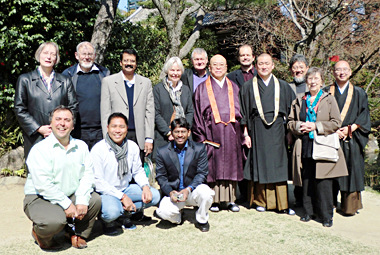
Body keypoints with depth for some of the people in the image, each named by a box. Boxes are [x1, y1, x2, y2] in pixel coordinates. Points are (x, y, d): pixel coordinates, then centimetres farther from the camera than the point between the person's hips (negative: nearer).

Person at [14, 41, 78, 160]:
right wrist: (39, 129, -7)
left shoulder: (65, 81, 15)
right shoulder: (25, 80, 10)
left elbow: (73, 107, 10)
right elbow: (19, 109, 4)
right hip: (35, 140, -1)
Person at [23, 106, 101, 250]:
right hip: (40, 198, -5)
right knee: (55, 221, -32)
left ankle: (77, 233, 9)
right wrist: (66, 204, -22)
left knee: (95, 200, -16)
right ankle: (39, 233, 7)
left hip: (71, 196, 5)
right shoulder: (40, 149, -11)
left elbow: (87, 175, -2)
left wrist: (82, 200, -18)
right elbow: (43, 184, -20)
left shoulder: (81, 146, 6)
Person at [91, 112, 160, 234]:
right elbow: (98, 181, -17)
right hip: (106, 192, -5)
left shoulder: (133, 146, -1)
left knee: (154, 195, -12)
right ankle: (108, 221, 2)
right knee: (112, 212, -35)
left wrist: (145, 186, -13)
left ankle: (125, 213, 3)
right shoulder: (98, 149, -16)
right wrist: (122, 196, -22)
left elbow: (138, 171, 9)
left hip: (126, 188, 6)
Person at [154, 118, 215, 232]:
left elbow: (202, 173, -5)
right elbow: (160, 176, 1)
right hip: (173, 192, 0)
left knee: (205, 192, -33)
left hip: (193, 190, 0)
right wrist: (170, 192, -17)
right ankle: (177, 217, 12)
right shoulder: (162, 152, -2)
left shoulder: (199, 148, -3)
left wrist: (188, 189, -21)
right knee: (163, 212, -29)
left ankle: (202, 220, 1)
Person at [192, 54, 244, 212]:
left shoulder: (233, 88, 15)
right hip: (212, 132, -3)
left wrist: (242, 133, 6)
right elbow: (197, 114, 0)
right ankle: (214, 200, 10)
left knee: (230, 164, 6)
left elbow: (240, 111, 15)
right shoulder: (202, 88, 5)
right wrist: (201, 137, -8)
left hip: (231, 133, 3)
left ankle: (230, 199, 15)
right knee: (213, 165, -1)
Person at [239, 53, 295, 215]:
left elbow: (292, 109, 10)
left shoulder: (283, 86, 8)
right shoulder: (248, 87, 5)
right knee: (259, 163, 3)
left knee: (278, 165, 3)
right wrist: (246, 134, -4)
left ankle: (282, 203, 11)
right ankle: (261, 201, 16)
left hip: (277, 131, 1)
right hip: (257, 131, -1)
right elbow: (244, 113, 3)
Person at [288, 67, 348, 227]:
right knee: (306, 181, 7)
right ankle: (308, 211, 20)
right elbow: (290, 122, 13)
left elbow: (336, 123, -2)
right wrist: (300, 126, -8)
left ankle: (326, 215, 9)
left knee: (323, 183, -3)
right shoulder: (299, 100, 13)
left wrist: (316, 126, -13)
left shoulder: (329, 100, 4)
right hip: (305, 147, 3)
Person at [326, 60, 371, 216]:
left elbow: (364, 114, 4)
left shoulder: (359, 93, 9)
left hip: (352, 140, 0)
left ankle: (349, 206, 13)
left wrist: (350, 129, -11)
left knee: (351, 172, 1)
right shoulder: (327, 93, 7)